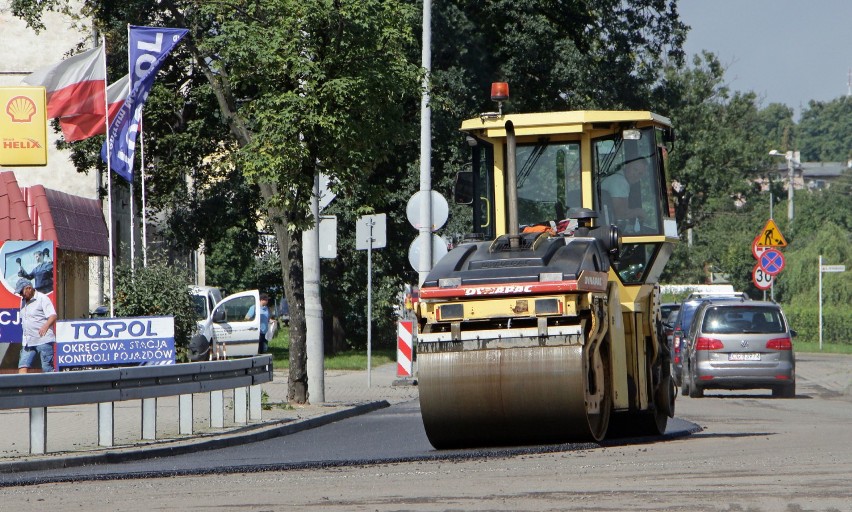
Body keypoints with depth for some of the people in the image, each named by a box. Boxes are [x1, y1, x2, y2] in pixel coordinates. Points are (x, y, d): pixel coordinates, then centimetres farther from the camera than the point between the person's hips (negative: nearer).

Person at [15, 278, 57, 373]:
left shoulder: (42, 298, -7)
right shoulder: (23, 301, 16)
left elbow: (53, 316, -17)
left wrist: (45, 326, -35)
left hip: (43, 340, -7)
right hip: (28, 342, 7)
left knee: (48, 368, -5)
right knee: (23, 366, -4)